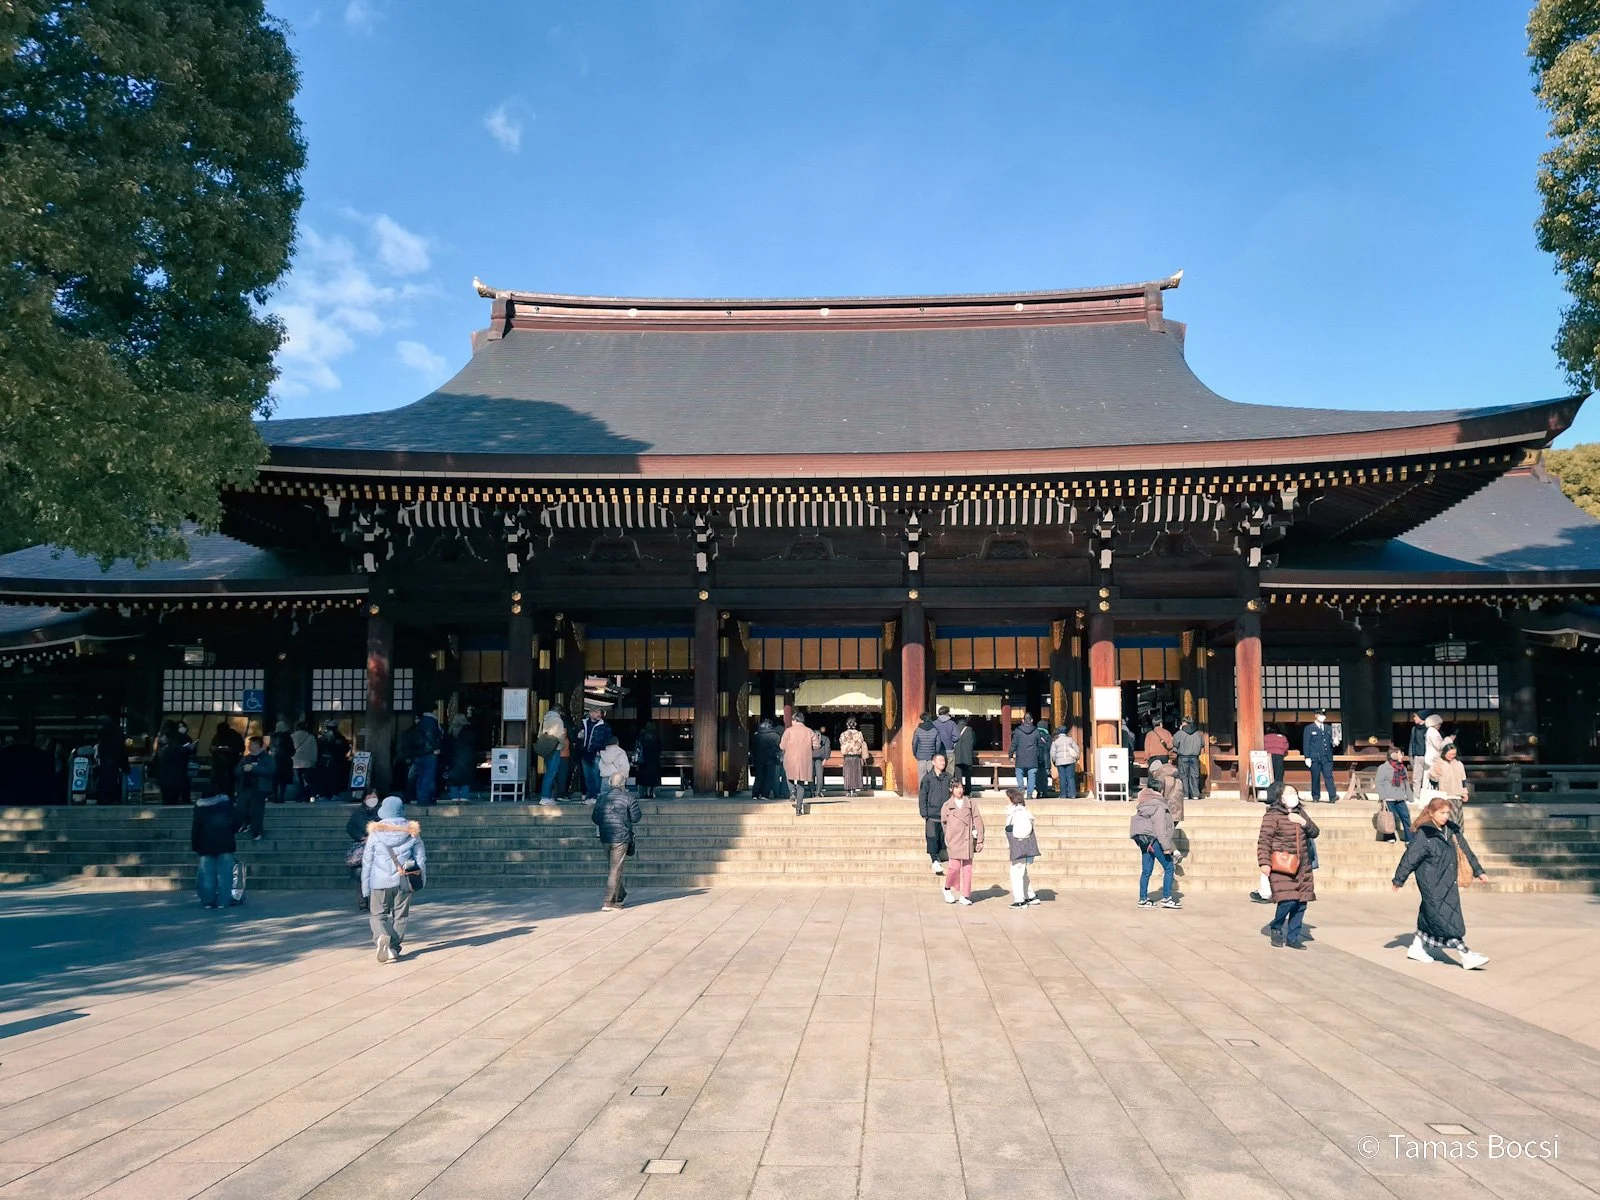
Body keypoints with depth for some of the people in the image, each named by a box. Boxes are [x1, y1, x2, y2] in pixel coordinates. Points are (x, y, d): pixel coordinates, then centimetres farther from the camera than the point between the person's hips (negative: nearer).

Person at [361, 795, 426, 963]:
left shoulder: (375, 833, -3)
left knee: (377, 915, 7)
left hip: (380, 882, -1)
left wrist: (365, 887, 8)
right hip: (403, 881, 1)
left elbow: (367, 861, 0)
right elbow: (421, 857, 7)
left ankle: (382, 937, -20)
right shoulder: (412, 832, 1)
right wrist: (422, 879, 19)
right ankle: (394, 949, 12)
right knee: (400, 916, 13)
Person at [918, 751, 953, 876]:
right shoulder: (927, 778, -2)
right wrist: (924, 814, -6)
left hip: (945, 814, 3)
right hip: (932, 814, -3)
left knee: (943, 838, 6)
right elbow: (922, 797, 0)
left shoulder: (948, 777, 8)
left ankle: (936, 855, 23)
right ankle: (935, 861, -6)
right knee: (932, 838, -7)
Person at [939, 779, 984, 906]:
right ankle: (947, 888, 16)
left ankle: (965, 895, 12)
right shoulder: (946, 806, 4)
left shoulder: (971, 803, 6)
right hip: (954, 840, -2)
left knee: (967, 867, 3)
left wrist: (980, 840, 0)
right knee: (955, 866, -9)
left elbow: (977, 820, 4)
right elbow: (944, 823, 15)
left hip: (968, 840, 2)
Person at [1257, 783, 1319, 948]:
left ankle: (1292, 938, 18)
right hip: (1282, 868, -7)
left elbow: (1314, 832, 14)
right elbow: (1264, 841, -12)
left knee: (1301, 903, 4)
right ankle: (1276, 928, 11)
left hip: (1301, 867, 7)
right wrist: (1264, 863, -19)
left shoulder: (1300, 814, 15)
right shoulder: (1272, 816, -8)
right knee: (1288, 901, -17)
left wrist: (1304, 822, -5)